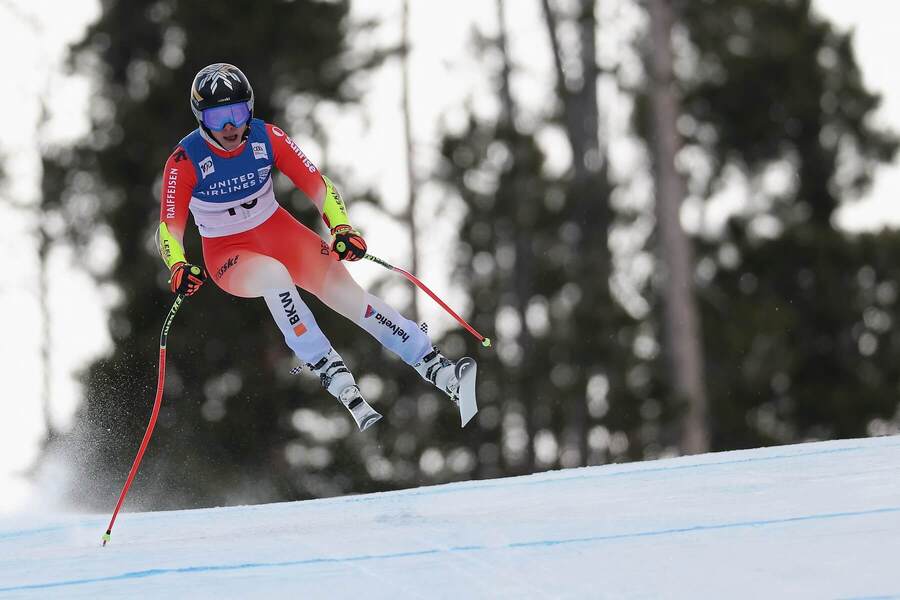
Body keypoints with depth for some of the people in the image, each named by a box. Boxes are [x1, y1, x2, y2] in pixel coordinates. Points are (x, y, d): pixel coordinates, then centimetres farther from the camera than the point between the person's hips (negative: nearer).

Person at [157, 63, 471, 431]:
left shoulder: (266, 138, -12)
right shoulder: (185, 162, -20)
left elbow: (317, 185, -8)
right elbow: (169, 228, -20)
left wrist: (341, 227, -25)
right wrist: (179, 268, -40)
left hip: (278, 231, 3)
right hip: (228, 253, -3)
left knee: (345, 292, -18)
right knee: (274, 275, -38)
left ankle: (437, 368, -17)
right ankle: (331, 372, -35)